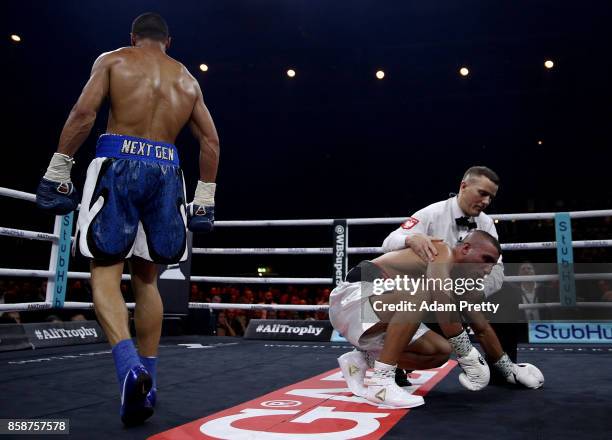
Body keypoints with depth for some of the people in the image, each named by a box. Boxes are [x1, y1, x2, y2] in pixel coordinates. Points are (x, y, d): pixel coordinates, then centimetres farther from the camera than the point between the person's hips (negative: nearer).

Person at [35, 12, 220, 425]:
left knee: (106, 271, -1)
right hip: (165, 171, 4)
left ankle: (129, 366, -23)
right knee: (146, 278, 12)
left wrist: (57, 170, -2)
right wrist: (205, 200, 15)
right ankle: (147, 381, 12)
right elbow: (211, 140, 13)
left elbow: (84, 113, -5)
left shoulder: (113, 60, 10)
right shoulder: (188, 79, 20)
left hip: (119, 164, -3)